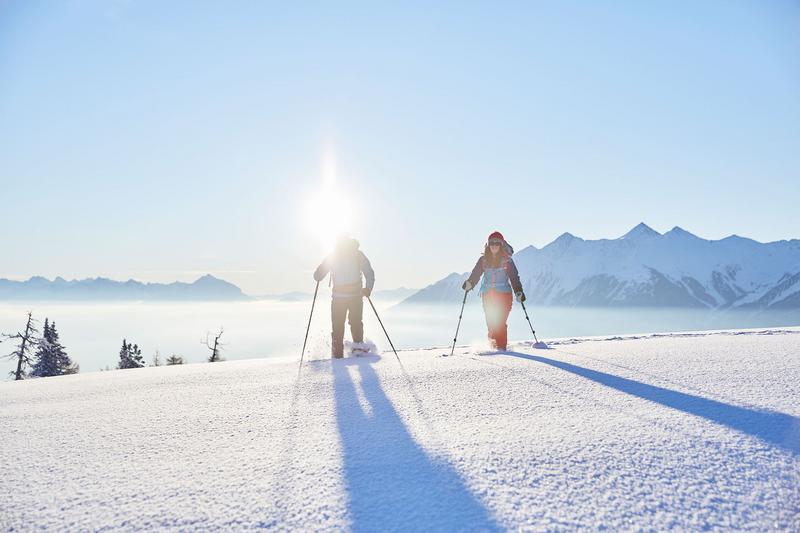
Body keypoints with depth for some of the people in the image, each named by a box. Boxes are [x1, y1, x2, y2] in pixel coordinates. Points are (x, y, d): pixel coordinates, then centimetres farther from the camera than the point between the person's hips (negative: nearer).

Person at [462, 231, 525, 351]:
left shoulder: (507, 260, 1)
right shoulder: (483, 260, 8)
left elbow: (514, 277, 0)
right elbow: (475, 274, 1)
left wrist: (519, 292, -10)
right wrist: (469, 283, -18)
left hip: (504, 294, -3)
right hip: (487, 295, 3)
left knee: (500, 322, -10)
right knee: (491, 322, 3)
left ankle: (501, 346, -6)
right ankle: (493, 346, 13)